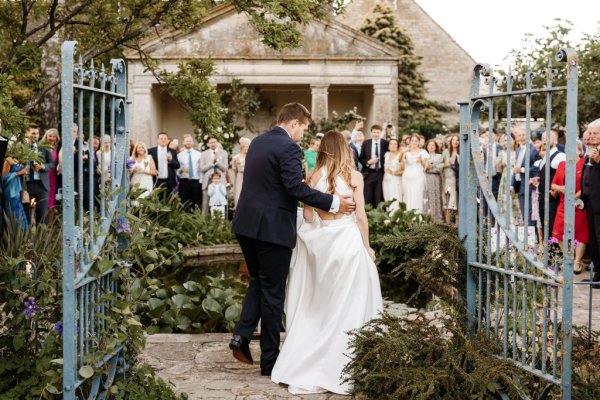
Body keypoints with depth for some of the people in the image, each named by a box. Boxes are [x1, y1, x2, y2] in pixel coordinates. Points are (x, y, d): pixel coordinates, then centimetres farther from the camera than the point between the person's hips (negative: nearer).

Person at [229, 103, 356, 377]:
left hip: (247, 224, 8)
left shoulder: (257, 142, 13)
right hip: (273, 228, -8)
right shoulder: (288, 147, -14)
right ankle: (270, 359, 11)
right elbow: (295, 187, -23)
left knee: (258, 281, 23)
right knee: (273, 292, 2)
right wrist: (333, 203, -19)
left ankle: (242, 335, 6)